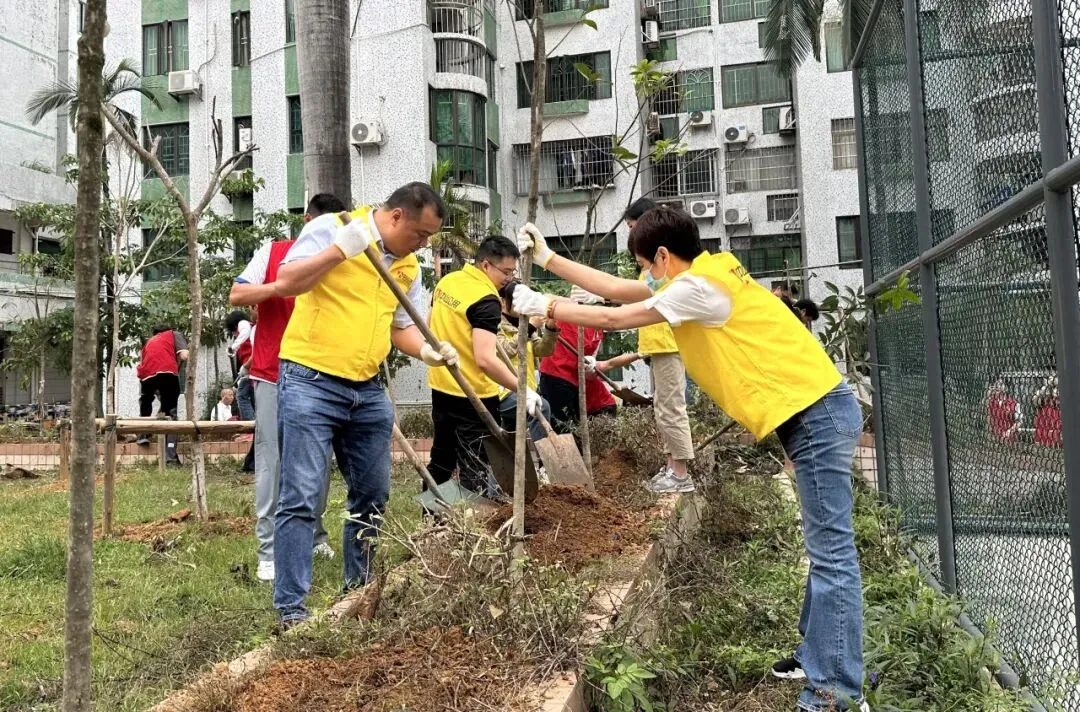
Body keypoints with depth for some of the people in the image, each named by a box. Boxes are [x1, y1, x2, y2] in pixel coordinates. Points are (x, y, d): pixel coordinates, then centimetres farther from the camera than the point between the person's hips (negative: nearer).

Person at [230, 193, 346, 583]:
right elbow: (236, 295, -3)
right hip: (274, 375, -2)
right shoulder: (273, 252, 3)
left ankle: (314, 535, 28)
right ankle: (269, 551, 4)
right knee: (272, 462, -2)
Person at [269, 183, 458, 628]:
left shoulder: (407, 266, 12)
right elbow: (286, 283, -15)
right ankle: (290, 608, 4)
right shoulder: (330, 228, -7)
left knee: (372, 496, 15)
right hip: (311, 382, -7)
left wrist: (427, 350, -2)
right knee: (300, 498, -6)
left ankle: (359, 589, 32)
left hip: (368, 392, 7)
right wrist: (341, 248, -22)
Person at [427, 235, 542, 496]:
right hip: (473, 397, -9)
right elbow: (485, 359, -31)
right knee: (476, 473, 0)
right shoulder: (486, 300, -21)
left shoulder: (447, 281, 5)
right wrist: (522, 389, -30)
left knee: (441, 459, 21)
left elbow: (434, 326, 19)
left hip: (441, 387, 9)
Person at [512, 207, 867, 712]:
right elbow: (616, 290, 17)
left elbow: (613, 319, -9)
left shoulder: (698, 286, -14)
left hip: (816, 414, -11)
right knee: (826, 547, 15)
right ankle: (821, 656, 25)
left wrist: (545, 307, 3)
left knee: (831, 553, -7)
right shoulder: (701, 276, 16)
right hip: (813, 412, 11)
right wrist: (547, 258, 18)